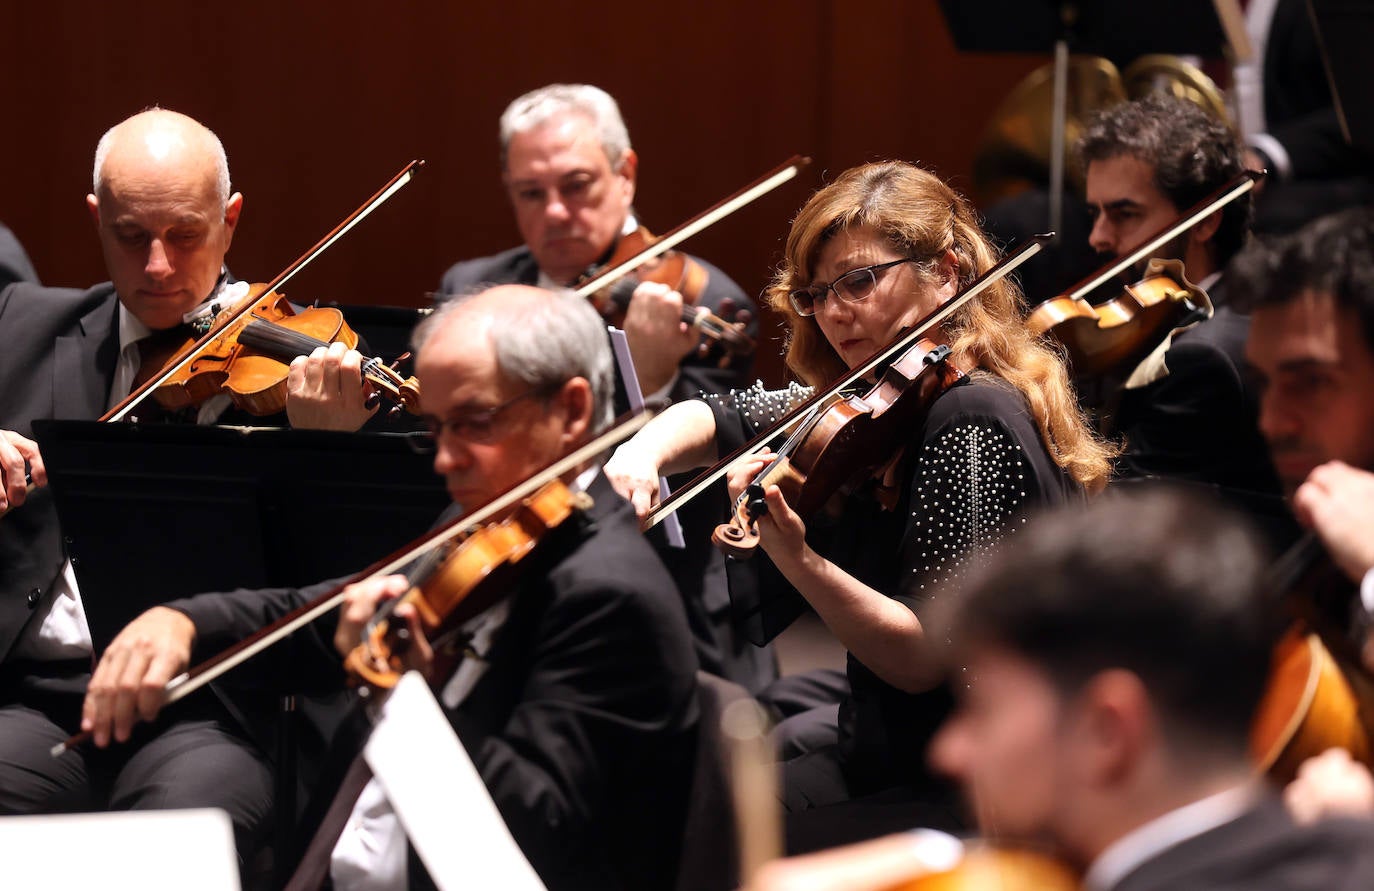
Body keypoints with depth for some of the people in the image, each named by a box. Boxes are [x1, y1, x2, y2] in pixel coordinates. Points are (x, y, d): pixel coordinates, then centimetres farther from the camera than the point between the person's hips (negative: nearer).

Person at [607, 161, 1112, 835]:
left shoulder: (973, 424, -20)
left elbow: (928, 658, -22)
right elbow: (719, 418, 15)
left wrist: (795, 558, -35)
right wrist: (642, 455, -9)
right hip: (882, 750, 9)